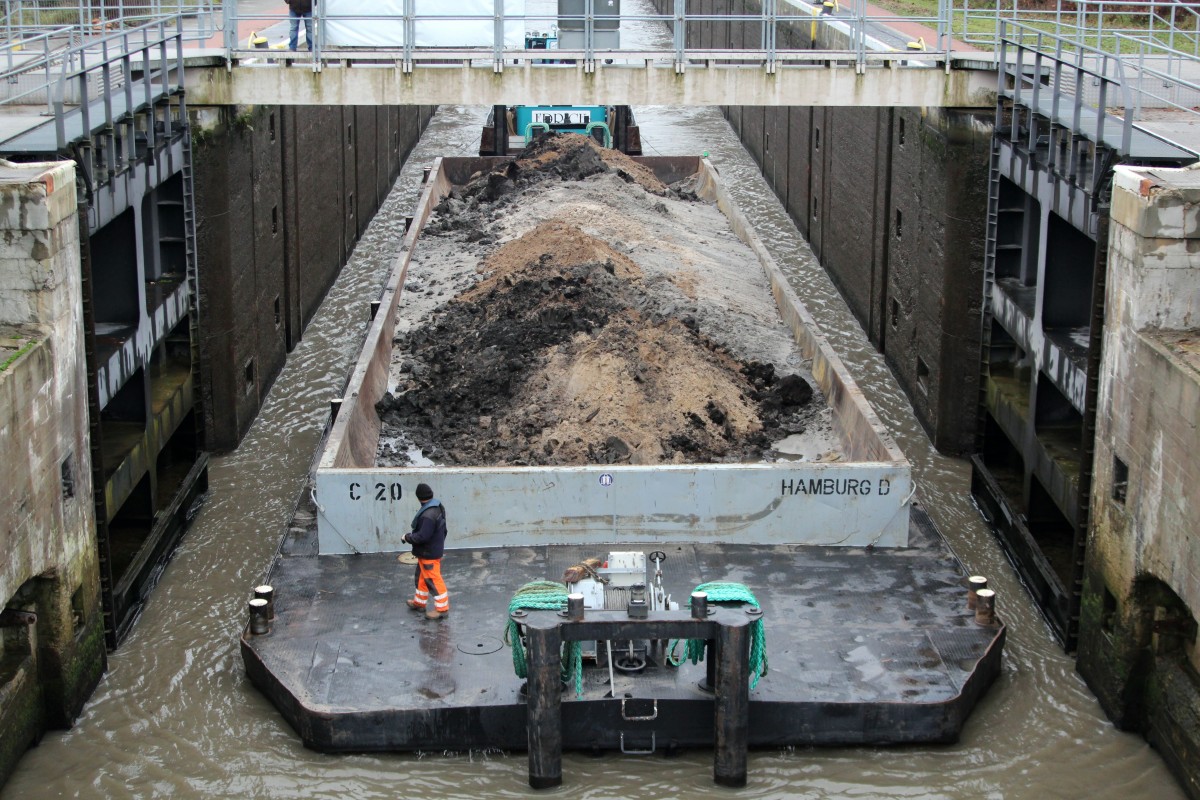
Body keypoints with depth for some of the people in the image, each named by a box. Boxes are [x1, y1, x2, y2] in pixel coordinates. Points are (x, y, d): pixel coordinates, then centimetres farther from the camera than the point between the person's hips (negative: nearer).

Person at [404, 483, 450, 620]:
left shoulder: (428, 515, -31)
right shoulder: (437, 507, 1)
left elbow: (422, 536, -30)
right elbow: (443, 529, 12)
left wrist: (408, 537, -15)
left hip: (429, 553, -10)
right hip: (435, 548, 10)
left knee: (433, 579, 1)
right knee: (422, 576, 24)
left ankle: (442, 608, 10)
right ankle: (419, 601, 39)